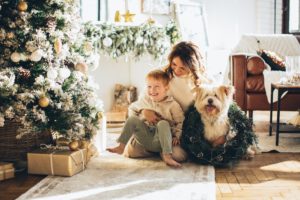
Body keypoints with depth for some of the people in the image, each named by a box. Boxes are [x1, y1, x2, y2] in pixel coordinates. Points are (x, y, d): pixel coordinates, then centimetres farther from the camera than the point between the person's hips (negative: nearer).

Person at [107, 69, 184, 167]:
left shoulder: (173, 105, -5)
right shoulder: (144, 101, 6)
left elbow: (180, 122, -1)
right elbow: (131, 108, 24)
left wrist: (177, 136, -13)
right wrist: (134, 121, 10)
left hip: (159, 141, -3)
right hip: (145, 139, 3)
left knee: (163, 124, -33)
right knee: (132, 119, -16)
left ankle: (167, 156, -41)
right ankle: (121, 147, -16)